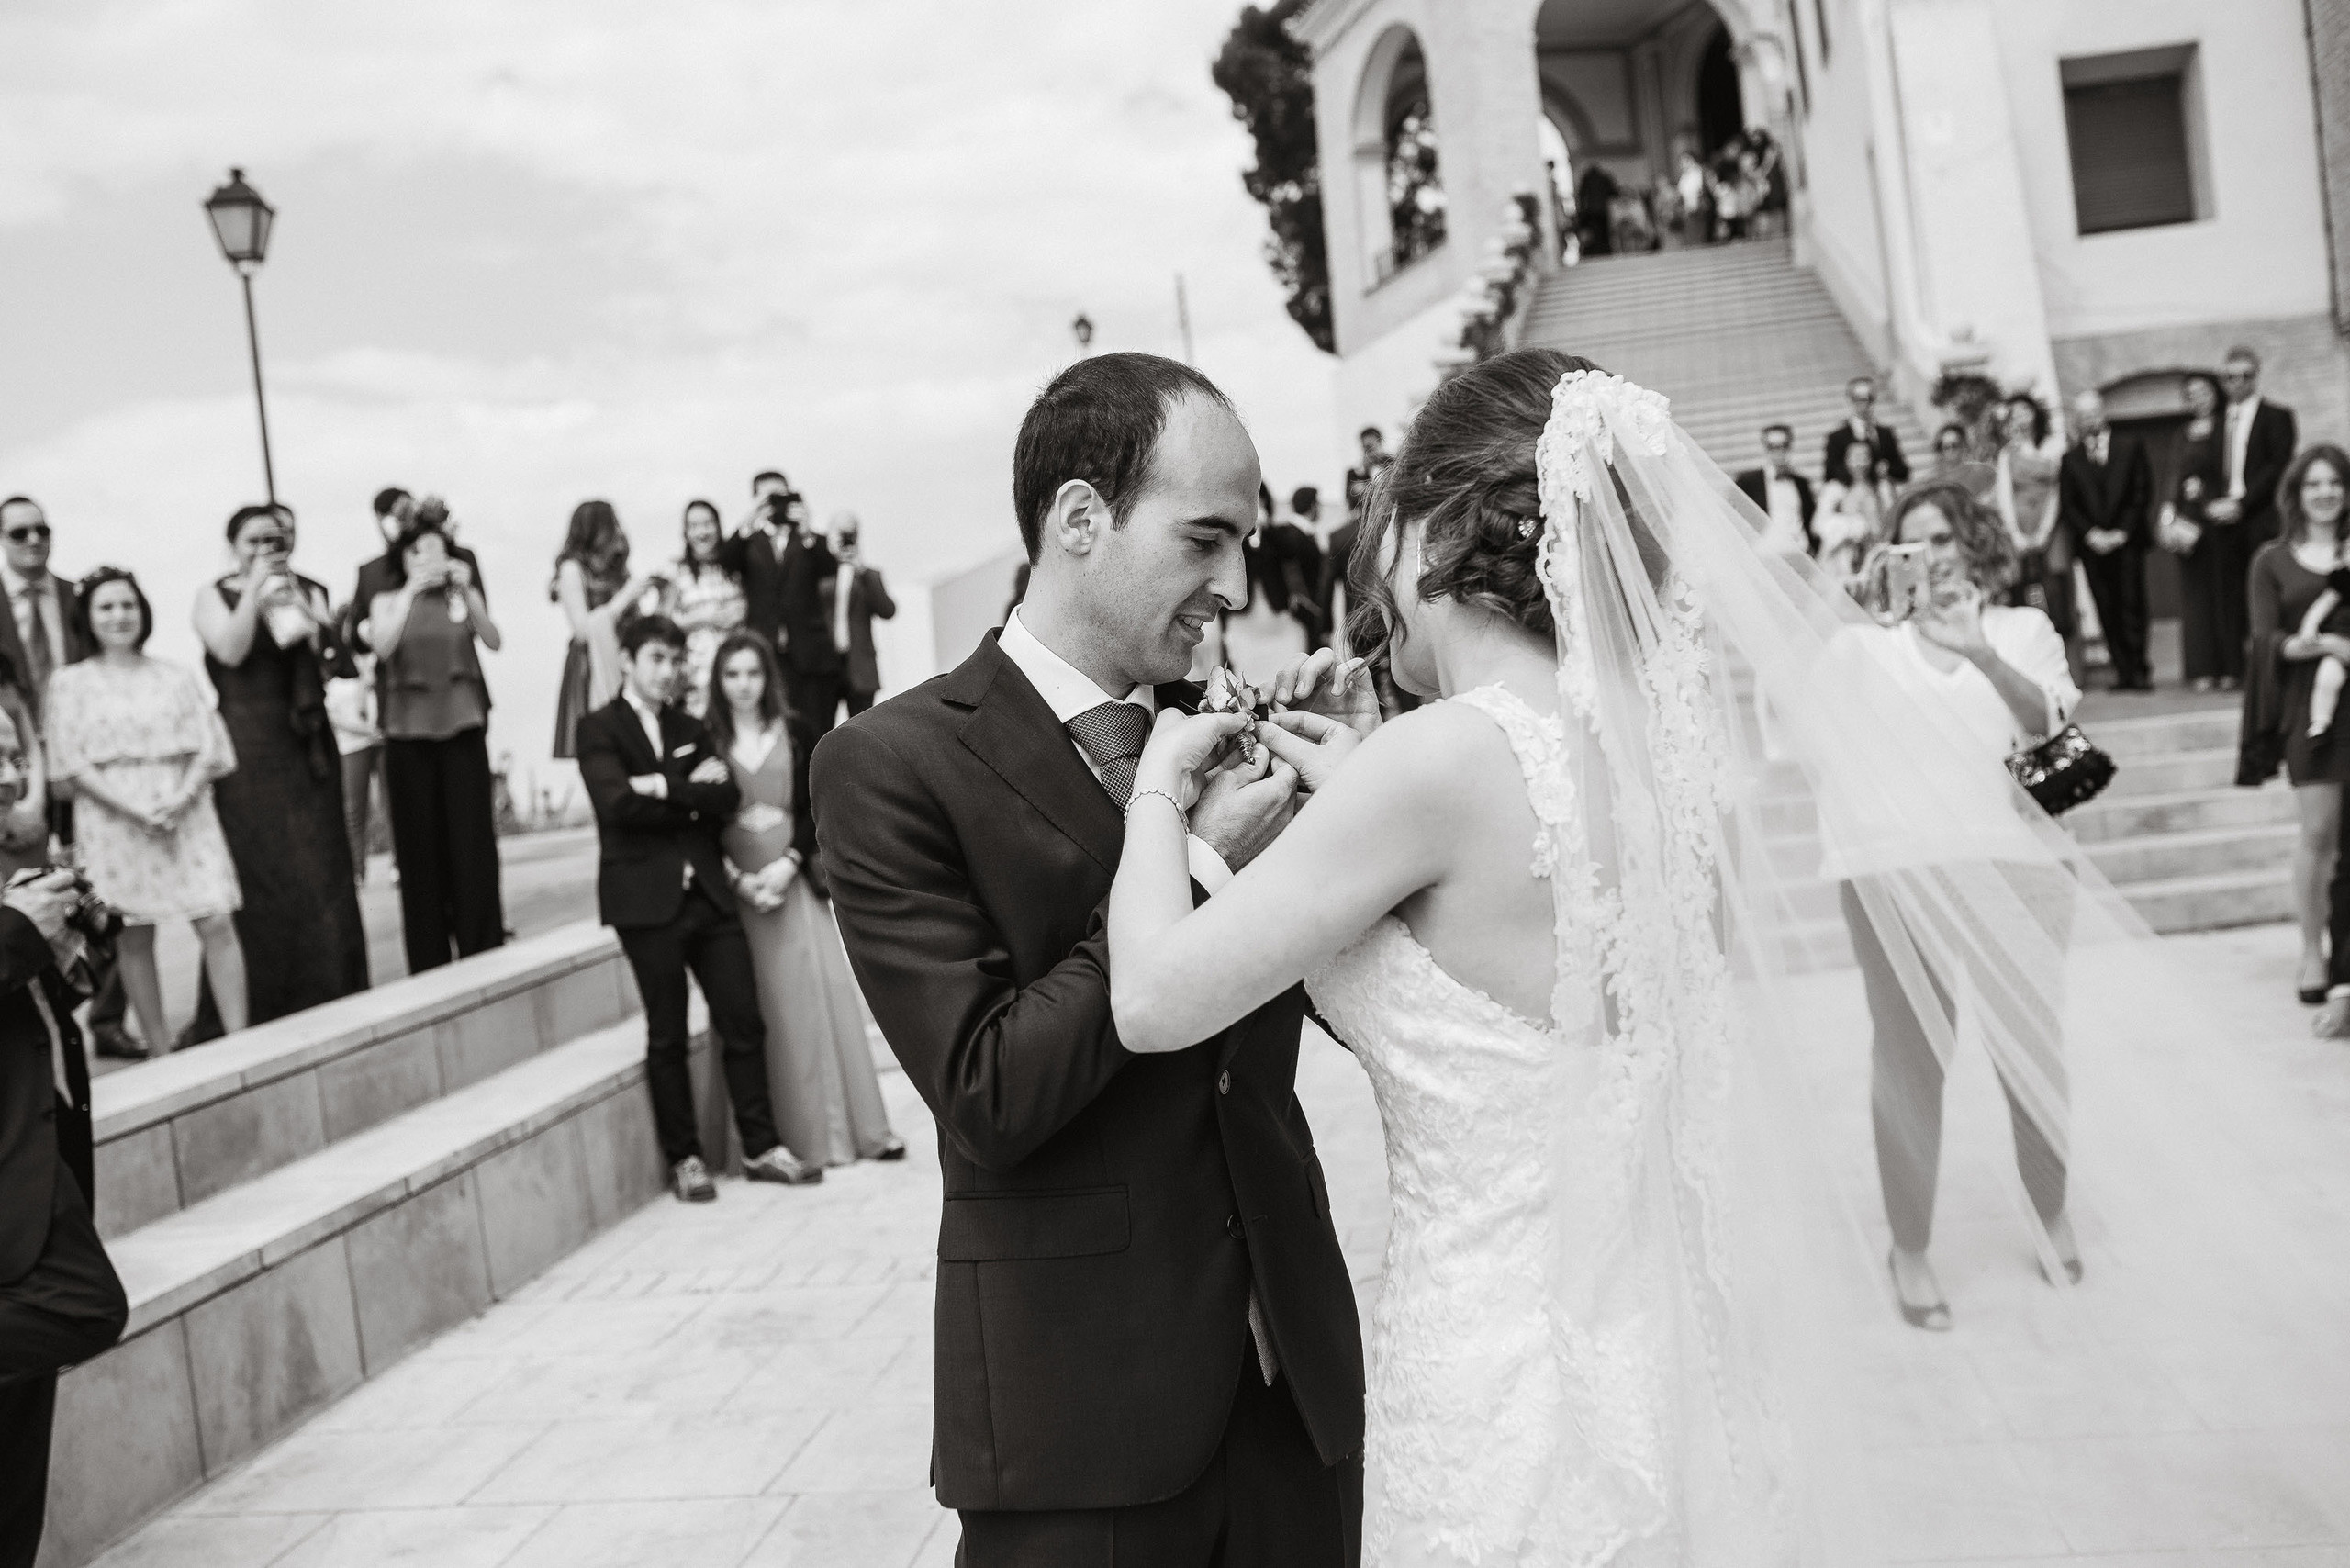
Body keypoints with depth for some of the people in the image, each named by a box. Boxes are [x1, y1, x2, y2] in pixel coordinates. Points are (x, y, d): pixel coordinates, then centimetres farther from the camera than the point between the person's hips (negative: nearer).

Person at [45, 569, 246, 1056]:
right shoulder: (71, 682, 5)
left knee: (217, 924, -9)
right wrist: (135, 811, -13)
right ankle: (159, 1050, 8)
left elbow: (208, 746, 5)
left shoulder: (175, 676, 10)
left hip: (184, 812, 1)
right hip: (114, 819, -1)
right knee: (135, 938, 1)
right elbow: (72, 764, -2)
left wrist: (181, 799, -13)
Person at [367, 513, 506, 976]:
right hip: (409, 729, 0)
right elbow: (382, 647, -10)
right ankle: (429, 962, 7)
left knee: (472, 838, -3)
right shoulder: (388, 600, 8)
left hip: (462, 725, 0)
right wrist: (411, 592, -15)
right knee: (420, 845, 1)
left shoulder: (464, 594, 8)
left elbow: (493, 640, -7)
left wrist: (466, 590, -18)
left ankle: (482, 950, 4)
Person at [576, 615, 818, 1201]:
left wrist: (666, 788, -11)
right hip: (647, 900, -5)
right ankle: (684, 1159, 14)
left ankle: (761, 1146, 14)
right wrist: (693, 792, -9)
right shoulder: (599, 728, 0)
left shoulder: (690, 728, 16)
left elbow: (727, 797, 3)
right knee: (667, 1036, 3)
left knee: (744, 1021, 4)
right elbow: (619, 801, -16)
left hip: (707, 891, 5)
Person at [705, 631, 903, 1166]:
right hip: (740, 889, -1)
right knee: (772, 1006, -1)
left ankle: (861, 1126, 6)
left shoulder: (793, 732, 6)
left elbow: (816, 807, 3)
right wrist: (737, 878, -10)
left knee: (826, 994, -1)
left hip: (794, 879, 1)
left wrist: (789, 863, -10)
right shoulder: (707, 741, 3)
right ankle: (798, 1136, 5)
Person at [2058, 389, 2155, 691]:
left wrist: (2122, 532, -7)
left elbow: (2142, 495, 4)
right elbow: (2066, 506, 6)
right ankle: (2123, 671, 1)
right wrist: (2090, 533, -8)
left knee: (2132, 605, -7)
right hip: (2092, 545, 1)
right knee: (2107, 611, -1)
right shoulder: (2071, 460, 12)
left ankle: (2137, 670, -7)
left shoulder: (2131, 450, 10)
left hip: (2127, 540, -1)